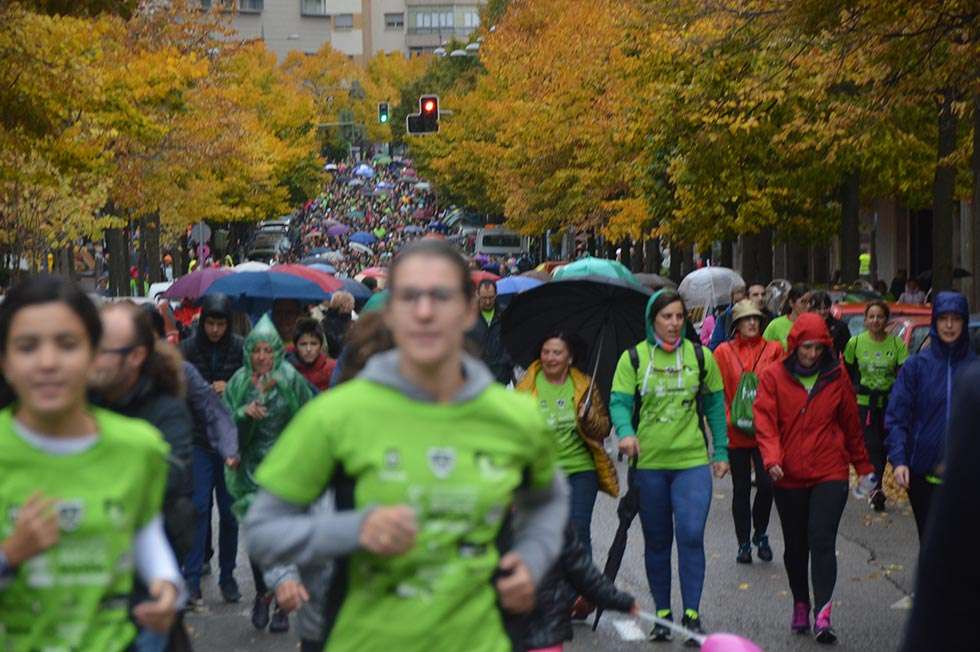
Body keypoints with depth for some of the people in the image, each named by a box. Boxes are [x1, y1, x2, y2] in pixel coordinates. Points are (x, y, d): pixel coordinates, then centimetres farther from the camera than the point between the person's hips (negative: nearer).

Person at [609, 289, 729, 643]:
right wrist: (626, 432, -26)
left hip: (693, 461, 0)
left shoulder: (701, 356, 4)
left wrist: (721, 451, 8)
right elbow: (619, 401, -6)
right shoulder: (633, 359, 0)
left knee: (691, 535, -12)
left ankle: (692, 614, -2)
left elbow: (715, 404, 10)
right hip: (648, 463, 1)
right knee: (656, 542, 10)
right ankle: (662, 613, 23)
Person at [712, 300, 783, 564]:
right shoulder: (724, 352, 3)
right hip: (736, 432, 0)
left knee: (767, 483, -8)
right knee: (741, 489, 8)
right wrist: (729, 420, -8)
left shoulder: (773, 350, 3)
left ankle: (760, 534, 16)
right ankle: (744, 543, 18)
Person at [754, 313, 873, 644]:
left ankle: (822, 615, -16)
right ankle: (800, 605, 30)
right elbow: (765, 421, -8)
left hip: (830, 474, -1)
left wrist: (863, 466, 17)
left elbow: (851, 424, 12)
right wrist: (771, 458, -24)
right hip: (789, 477, 1)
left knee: (822, 542, -13)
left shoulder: (837, 377, 3)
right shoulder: (774, 376, -1)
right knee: (796, 546, 12)